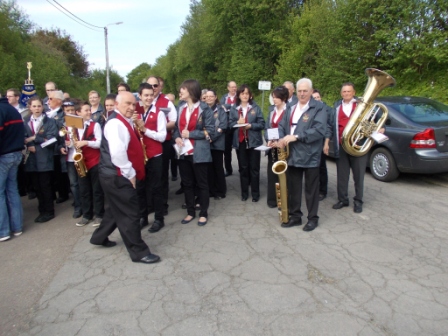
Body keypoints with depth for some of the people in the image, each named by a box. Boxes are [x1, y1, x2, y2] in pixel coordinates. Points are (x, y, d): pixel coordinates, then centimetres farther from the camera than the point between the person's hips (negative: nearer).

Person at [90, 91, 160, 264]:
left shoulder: (125, 123, 13)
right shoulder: (115, 124, -20)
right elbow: (117, 153, -29)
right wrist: (130, 174, -20)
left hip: (116, 175, 10)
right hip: (117, 177, -10)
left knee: (116, 209, 24)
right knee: (131, 213, -2)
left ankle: (99, 237, 43)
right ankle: (139, 252, 10)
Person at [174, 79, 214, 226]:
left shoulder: (204, 108, -8)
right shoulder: (180, 107, 9)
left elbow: (209, 131, -10)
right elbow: (176, 126, 13)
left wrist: (190, 134, -16)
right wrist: (177, 137, -8)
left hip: (199, 153, -5)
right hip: (183, 152, 6)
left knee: (201, 184, 7)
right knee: (187, 184, 13)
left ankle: (203, 213, 21)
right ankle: (190, 212, 28)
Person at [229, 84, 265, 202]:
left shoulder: (256, 108, 1)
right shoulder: (233, 109, 7)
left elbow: (262, 124, -3)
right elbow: (230, 124, 4)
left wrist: (251, 125, -18)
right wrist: (237, 123, -15)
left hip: (253, 141, -2)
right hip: (240, 142, 2)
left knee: (254, 168, 3)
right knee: (243, 168, 9)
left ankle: (255, 193, 13)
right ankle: (244, 192, 19)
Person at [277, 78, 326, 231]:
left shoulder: (319, 108, -5)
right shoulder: (291, 108, 16)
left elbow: (319, 129, -18)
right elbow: (282, 126, 13)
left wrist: (296, 136, -21)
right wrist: (281, 139, -9)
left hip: (310, 156, -5)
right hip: (292, 155, 6)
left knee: (311, 189, 6)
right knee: (293, 188, 12)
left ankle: (313, 218, 19)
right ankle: (295, 216, 25)